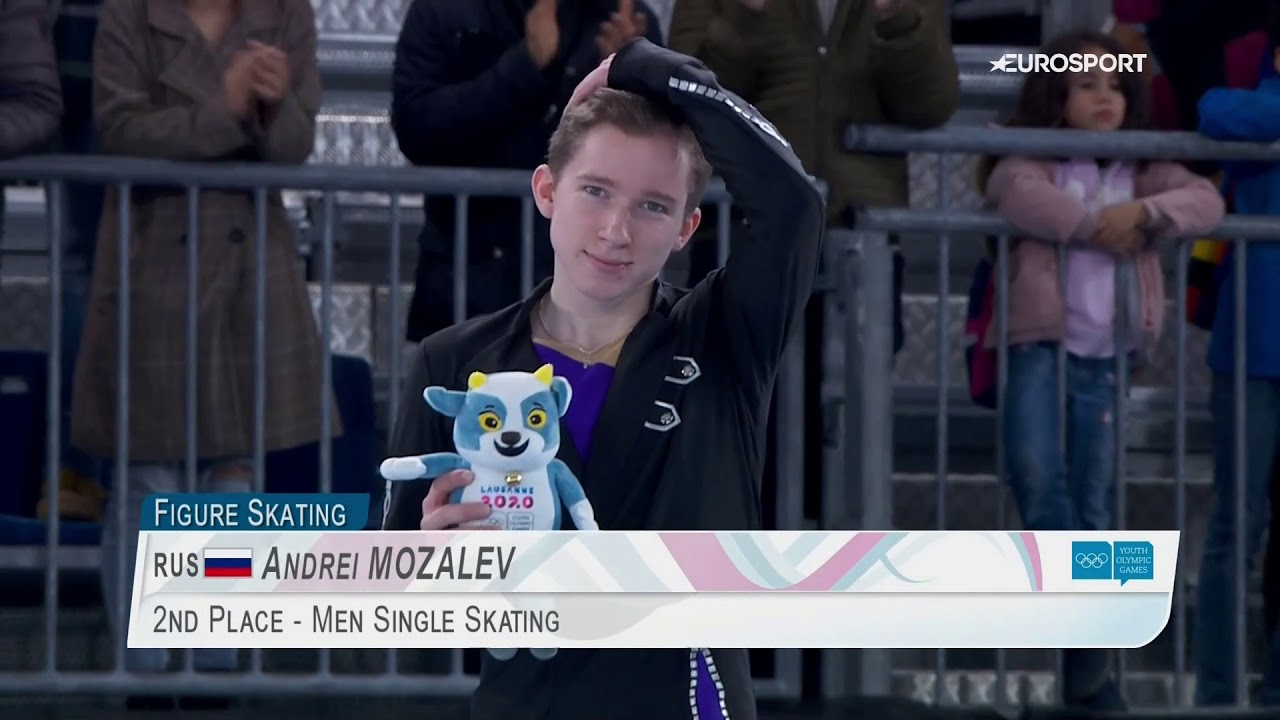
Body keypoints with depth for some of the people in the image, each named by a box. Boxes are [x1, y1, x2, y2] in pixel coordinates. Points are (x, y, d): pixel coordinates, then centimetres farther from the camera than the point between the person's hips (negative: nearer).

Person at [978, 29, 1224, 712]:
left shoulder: (1143, 173, 15)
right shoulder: (1030, 164, 5)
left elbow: (1205, 201, -1)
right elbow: (1021, 197, -19)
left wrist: (1146, 213, -17)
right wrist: (1098, 228, -14)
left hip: (1105, 355, 3)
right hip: (1038, 346, -3)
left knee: (1094, 507, 4)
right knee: (1037, 477, -24)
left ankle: (1088, 671, 8)